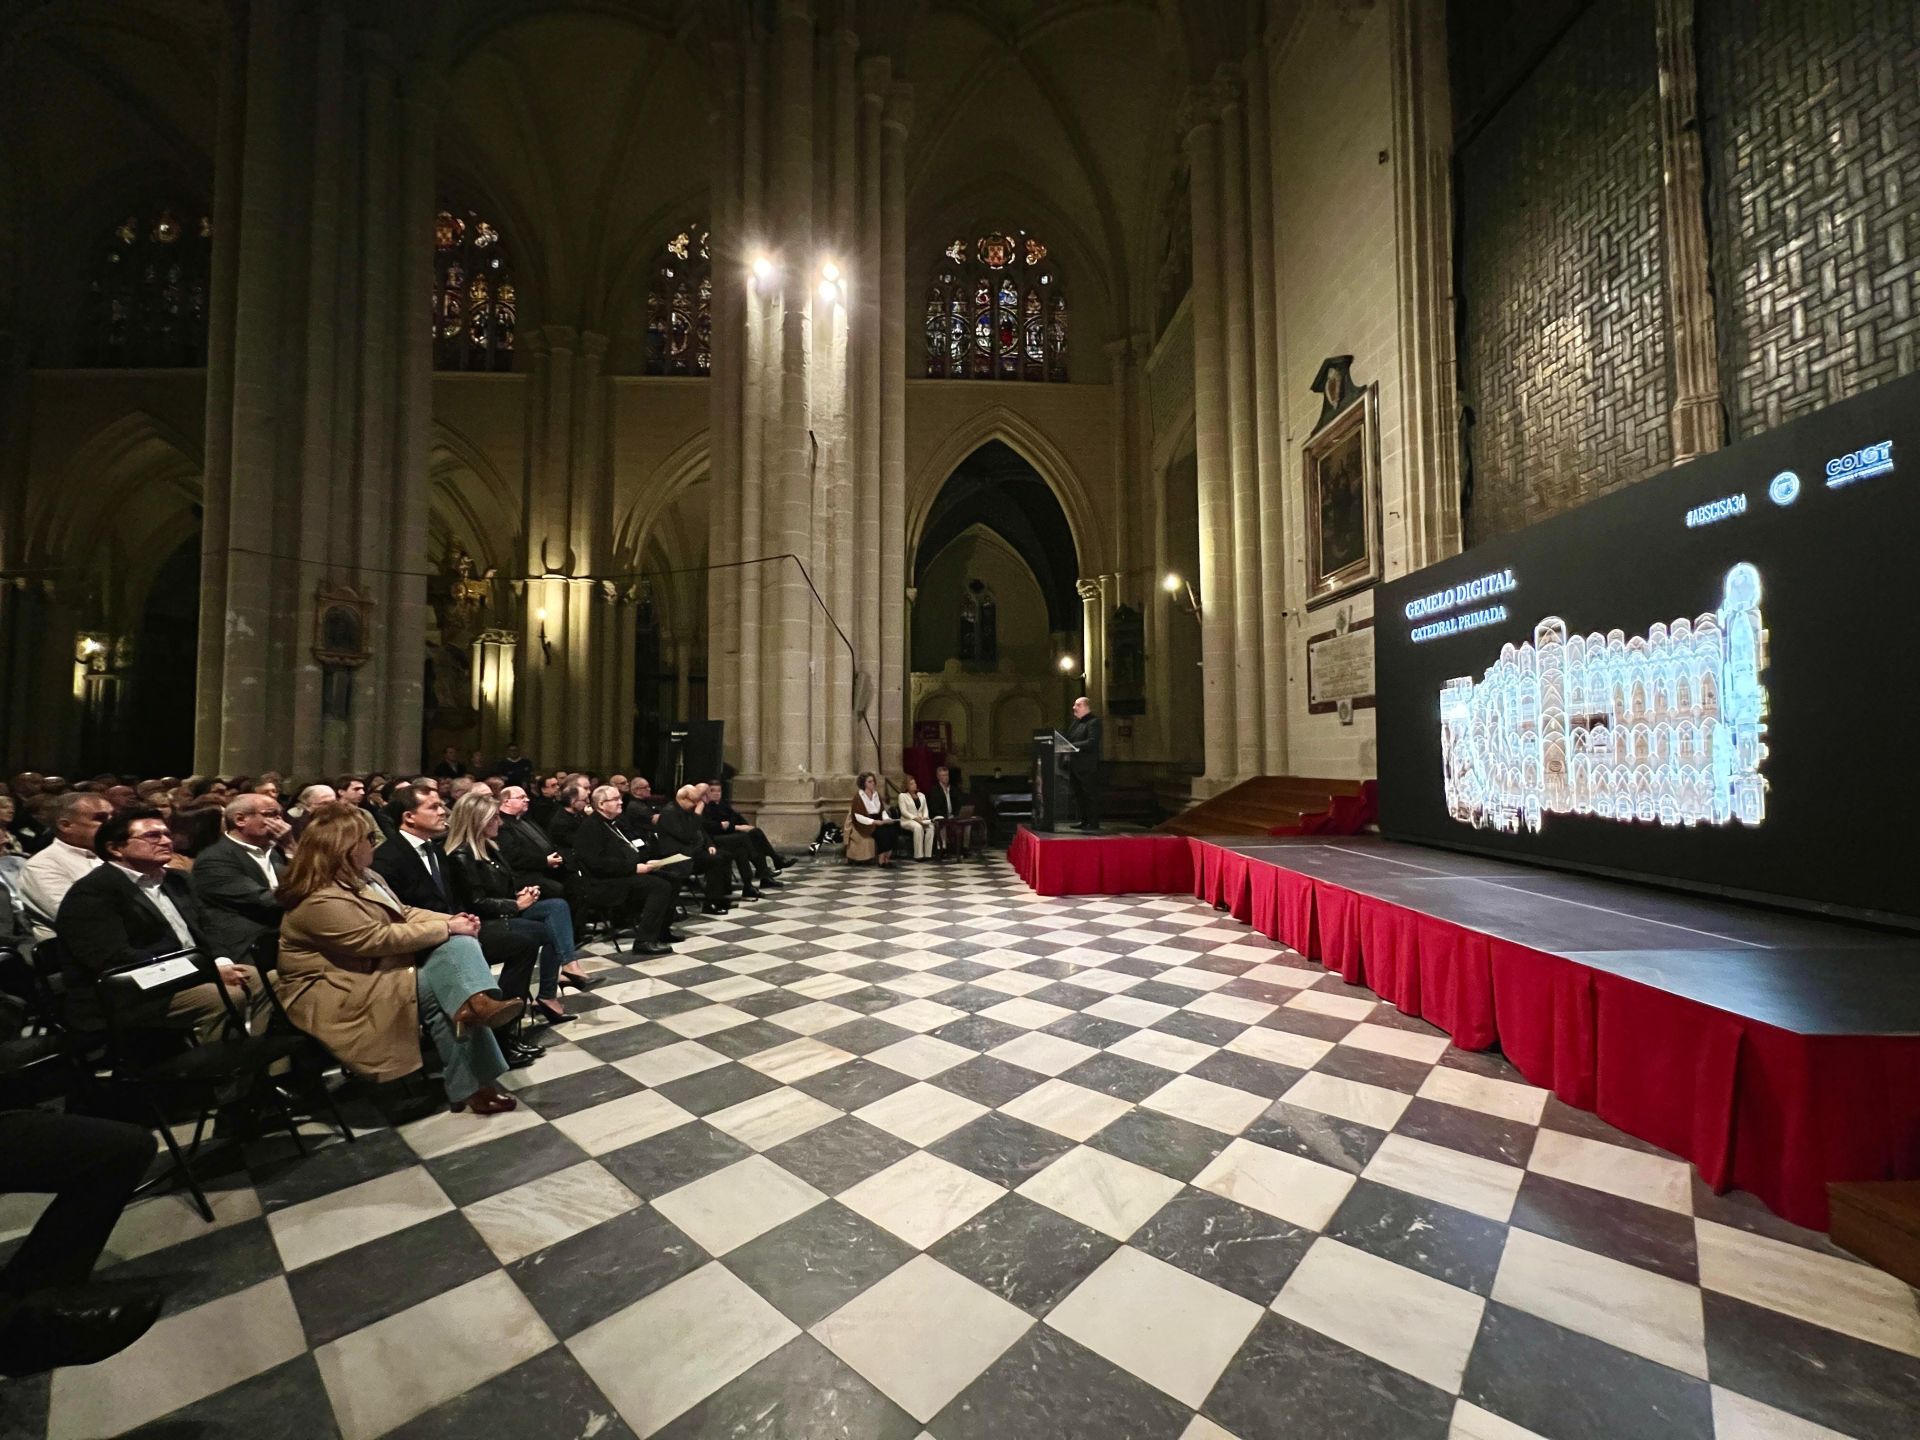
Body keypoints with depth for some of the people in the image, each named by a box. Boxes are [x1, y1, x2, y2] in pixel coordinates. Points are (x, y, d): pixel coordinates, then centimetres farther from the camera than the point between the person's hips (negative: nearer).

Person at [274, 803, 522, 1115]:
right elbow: (381, 939, -26)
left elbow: (403, 913, 10)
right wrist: (446, 928, -19)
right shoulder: (321, 901, -24)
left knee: (458, 943, -21)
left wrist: (452, 921, -6)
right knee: (439, 988, -24)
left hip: (376, 966, 8)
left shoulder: (360, 877, 8)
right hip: (333, 993, -8)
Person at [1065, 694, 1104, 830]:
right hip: (1075, 766, 9)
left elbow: (1092, 742, -20)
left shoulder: (1093, 722, -9)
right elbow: (1069, 739, 21)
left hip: (1088, 767, -9)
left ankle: (1093, 822, 3)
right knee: (1079, 795, 13)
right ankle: (1084, 821, 21)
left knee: (1091, 794, -2)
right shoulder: (1075, 722, 17)